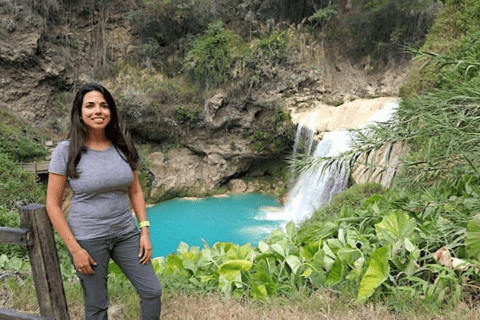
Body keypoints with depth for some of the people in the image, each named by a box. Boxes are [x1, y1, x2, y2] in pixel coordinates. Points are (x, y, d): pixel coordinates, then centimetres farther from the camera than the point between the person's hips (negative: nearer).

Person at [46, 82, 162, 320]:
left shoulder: (123, 147, -1)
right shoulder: (66, 151, -12)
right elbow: (53, 204, -9)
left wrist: (145, 231, 1)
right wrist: (75, 249, -12)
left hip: (125, 235, 4)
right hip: (87, 239, -3)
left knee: (152, 292, 8)